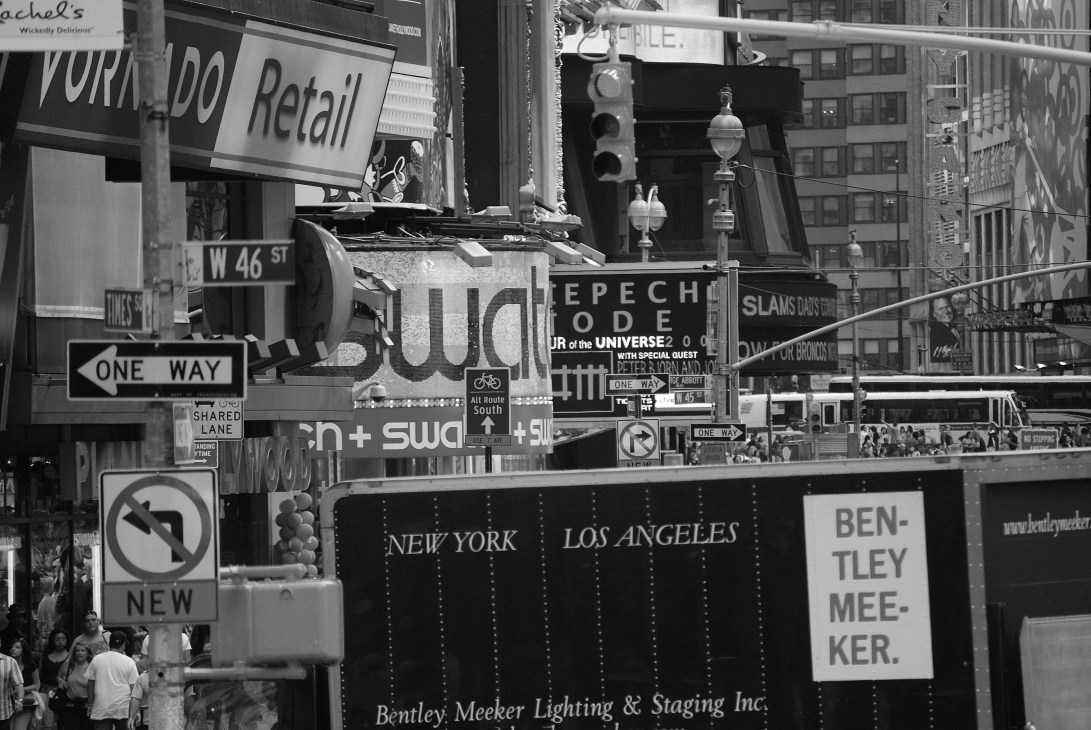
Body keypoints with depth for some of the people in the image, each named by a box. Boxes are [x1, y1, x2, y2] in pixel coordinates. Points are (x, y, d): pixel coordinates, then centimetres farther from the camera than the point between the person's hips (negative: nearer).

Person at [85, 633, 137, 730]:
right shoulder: (129, 662, -2)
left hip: (101, 710, 1)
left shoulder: (96, 659, 3)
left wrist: (90, 705, 16)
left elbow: (90, 684, 7)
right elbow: (134, 687, -4)